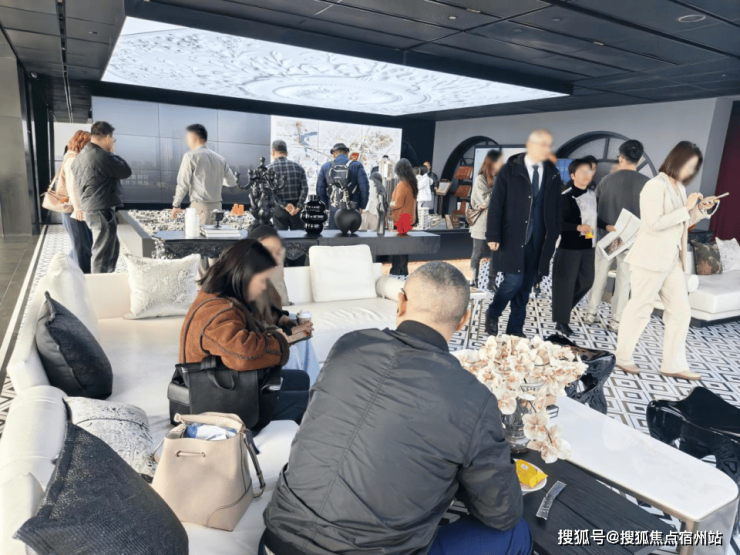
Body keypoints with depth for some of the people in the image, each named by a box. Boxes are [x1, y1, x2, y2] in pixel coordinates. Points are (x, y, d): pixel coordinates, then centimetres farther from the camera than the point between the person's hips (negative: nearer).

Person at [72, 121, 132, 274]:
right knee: (102, 253, -2)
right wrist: (113, 153, 3)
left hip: (91, 209, 10)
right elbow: (126, 172, -10)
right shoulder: (102, 156, -19)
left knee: (113, 248, 20)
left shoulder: (80, 156, 13)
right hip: (103, 211, -10)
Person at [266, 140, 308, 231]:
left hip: (279, 209, -2)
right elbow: (305, 188, -6)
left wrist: (284, 205, -14)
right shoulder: (297, 166, 2)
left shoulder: (269, 169, -4)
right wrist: (298, 207, -8)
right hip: (296, 209, 2)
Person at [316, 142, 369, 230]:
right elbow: (364, 188, -4)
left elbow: (320, 189, 8)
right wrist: (362, 206, 6)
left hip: (334, 210, 2)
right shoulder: (357, 166, 1)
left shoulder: (325, 167, 7)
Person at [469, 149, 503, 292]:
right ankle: (474, 281, 16)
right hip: (482, 224, -4)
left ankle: (492, 283, 15)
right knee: (478, 254, 7)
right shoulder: (480, 179, -7)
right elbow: (486, 200, -15)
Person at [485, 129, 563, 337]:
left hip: (537, 242, 4)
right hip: (511, 238, -4)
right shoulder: (509, 170, -5)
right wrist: (493, 236, -12)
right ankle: (492, 314, 19)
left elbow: (557, 207, 12)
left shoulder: (553, 174, 7)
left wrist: (553, 235, 3)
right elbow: (495, 205, -7)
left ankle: (515, 329, 19)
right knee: (514, 280, -8)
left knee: (525, 286, 7)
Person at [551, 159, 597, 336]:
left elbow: (595, 216, 19)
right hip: (569, 245, -7)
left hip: (588, 244, 7)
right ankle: (561, 321, 11)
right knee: (566, 282, 0)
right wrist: (578, 227, -25)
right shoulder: (566, 196, -12)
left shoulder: (592, 194, 9)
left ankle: (563, 307, 31)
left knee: (587, 280, 11)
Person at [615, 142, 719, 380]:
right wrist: (686, 208, -16)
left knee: (681, 311, 8)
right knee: (640, 309, 1)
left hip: (673, 260, 9)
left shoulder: (679, 188, 14)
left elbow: (681, 223, 21)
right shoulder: (655, 185, -12)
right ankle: (623, 358, 16)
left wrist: (700, 209, 7)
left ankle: (673, 365, 17)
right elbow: (655, 223, -22)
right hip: (651, 259, -9)